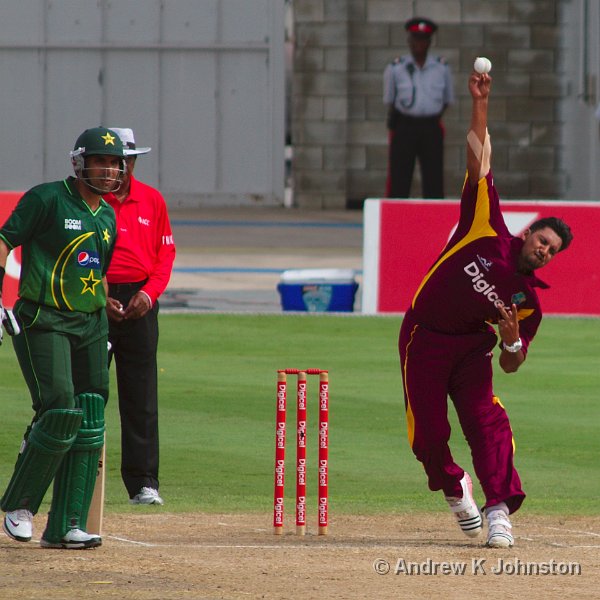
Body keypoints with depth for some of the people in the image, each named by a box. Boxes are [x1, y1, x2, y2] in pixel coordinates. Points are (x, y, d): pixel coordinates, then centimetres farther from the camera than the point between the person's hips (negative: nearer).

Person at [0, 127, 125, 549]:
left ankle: (67, 527, 3)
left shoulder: (108, 216, 15)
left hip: (91, 324, 7)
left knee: (90, 423, 0)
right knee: (61, 411, -18)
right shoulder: (47, 199, -7)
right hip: (43, 321, -7)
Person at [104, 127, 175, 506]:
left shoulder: (152, 200, 11)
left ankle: (144, 482, -1)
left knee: (141, 396, -1)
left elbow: (166, 252, 12)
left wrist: (150, 292, -4)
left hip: (141, 301, 2)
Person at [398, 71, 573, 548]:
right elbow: (480, 162, -10)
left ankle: (499, 510, -19)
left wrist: (513, 339, -23)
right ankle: (455, 488, 27)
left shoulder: (528, 299, -4)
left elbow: (512, 365, -1)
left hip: (471, 347, 1)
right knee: (429, 431, -3)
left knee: (487, 419, -19)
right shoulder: (488, 233, -8)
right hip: (424, 341, -1)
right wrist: (480, 105, -14)